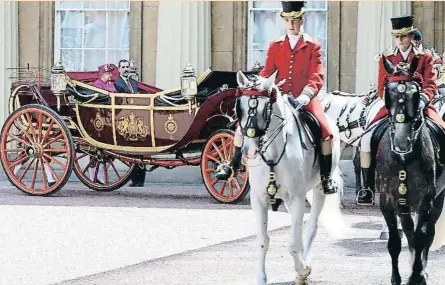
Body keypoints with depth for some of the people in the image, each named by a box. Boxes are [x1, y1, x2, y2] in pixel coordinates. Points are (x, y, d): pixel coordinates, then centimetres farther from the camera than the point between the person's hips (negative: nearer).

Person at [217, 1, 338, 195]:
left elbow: (317, 76, -9)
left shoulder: (313, 46, 0)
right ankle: (234, 165, 7)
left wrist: (305, 95, -28)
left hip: (304, 99, -3)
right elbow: (266, 72, 6)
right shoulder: (275, 46, 9)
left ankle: (326, 177, -7)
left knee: (325, 131, -24)